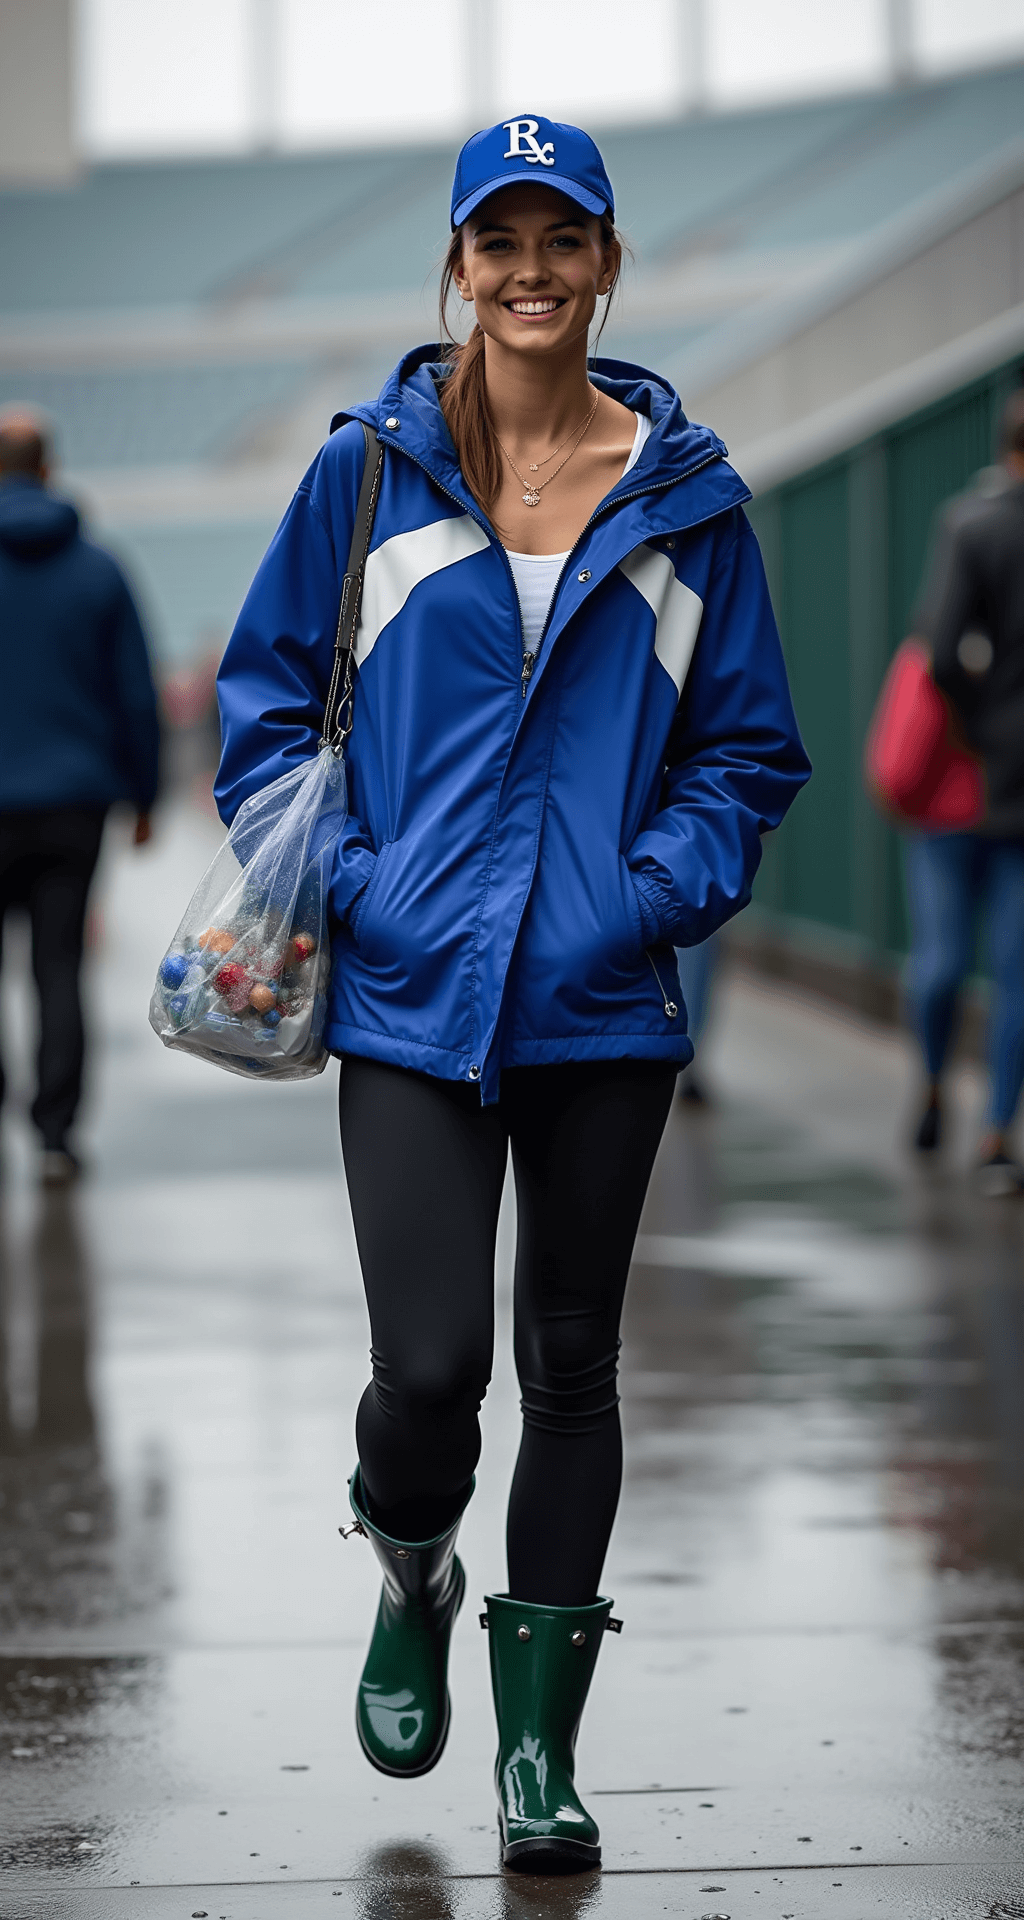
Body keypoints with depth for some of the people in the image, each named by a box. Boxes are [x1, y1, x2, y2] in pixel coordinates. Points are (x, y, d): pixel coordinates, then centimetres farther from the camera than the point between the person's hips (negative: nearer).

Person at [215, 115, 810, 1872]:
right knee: (430, 1365, -10)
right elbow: (267, 691, 8)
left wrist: (662, 884, -6)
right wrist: (339, 878, -5)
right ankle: (411, 1582, 26)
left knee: (571, 1365, 9)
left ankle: (539, 1750, 21)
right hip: (413, 998, -1)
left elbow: (747, 745, 10)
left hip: (603, 1004, 1)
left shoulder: (684, 494, 4)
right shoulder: (373, 468, 2)